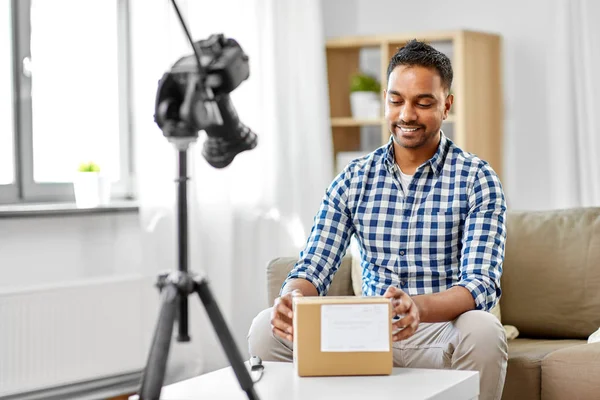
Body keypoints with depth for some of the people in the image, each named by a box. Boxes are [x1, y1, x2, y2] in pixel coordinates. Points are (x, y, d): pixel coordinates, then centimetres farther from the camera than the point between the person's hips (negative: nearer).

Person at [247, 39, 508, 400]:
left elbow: (481, 284, -17)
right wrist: (294, 297, -26)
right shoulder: (353, 179, 7)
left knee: (483, 330, -36)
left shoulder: (477, 180, -5)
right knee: (268, 327, -19)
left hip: (441, 331, -2)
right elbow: (314, 266, 1)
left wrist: (419, 307, -40)